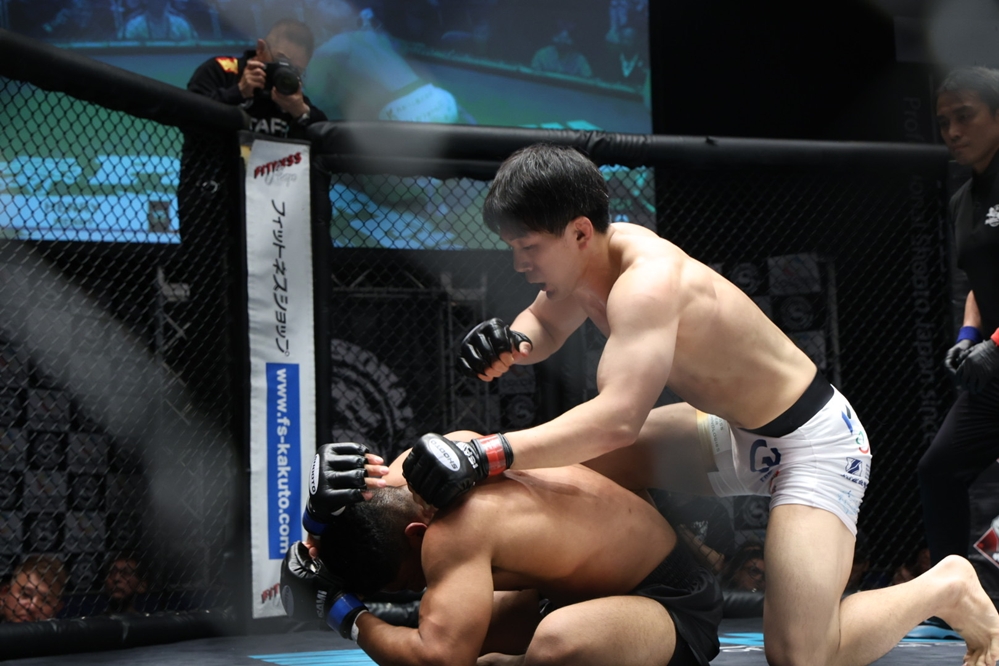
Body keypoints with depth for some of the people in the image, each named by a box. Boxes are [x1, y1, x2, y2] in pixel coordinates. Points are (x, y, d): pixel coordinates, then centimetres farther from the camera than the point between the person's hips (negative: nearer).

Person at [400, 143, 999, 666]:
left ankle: (946, 588, 5)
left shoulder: (648, 280, -32)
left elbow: (617, 420, -45)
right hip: (737, 433, 9)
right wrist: (511, 344, -10)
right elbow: (545, 327, 14)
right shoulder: (592, 252, -5)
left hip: (813, 444, -9)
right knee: (568, 462, 9)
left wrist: (485, 457, -48)